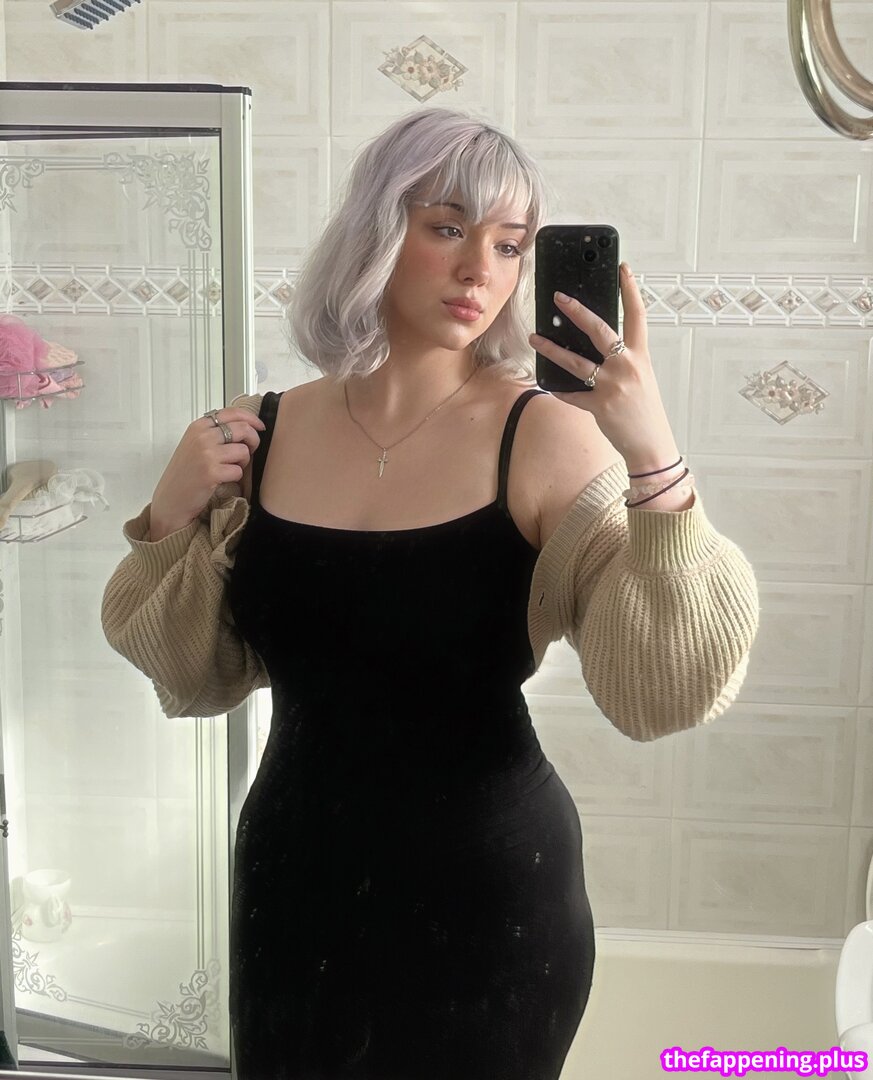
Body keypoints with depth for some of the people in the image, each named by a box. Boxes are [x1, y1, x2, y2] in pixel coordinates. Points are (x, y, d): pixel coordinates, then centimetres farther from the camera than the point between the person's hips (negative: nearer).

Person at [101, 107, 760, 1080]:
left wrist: (655, 460, -31)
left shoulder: (548, 435, -14)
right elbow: (198, 679, 5)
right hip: (293, 875, 3)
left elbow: (661, 696, -21)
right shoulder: (258, 435, -4)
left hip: (490, 889, -3)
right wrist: (170, 524, -11)